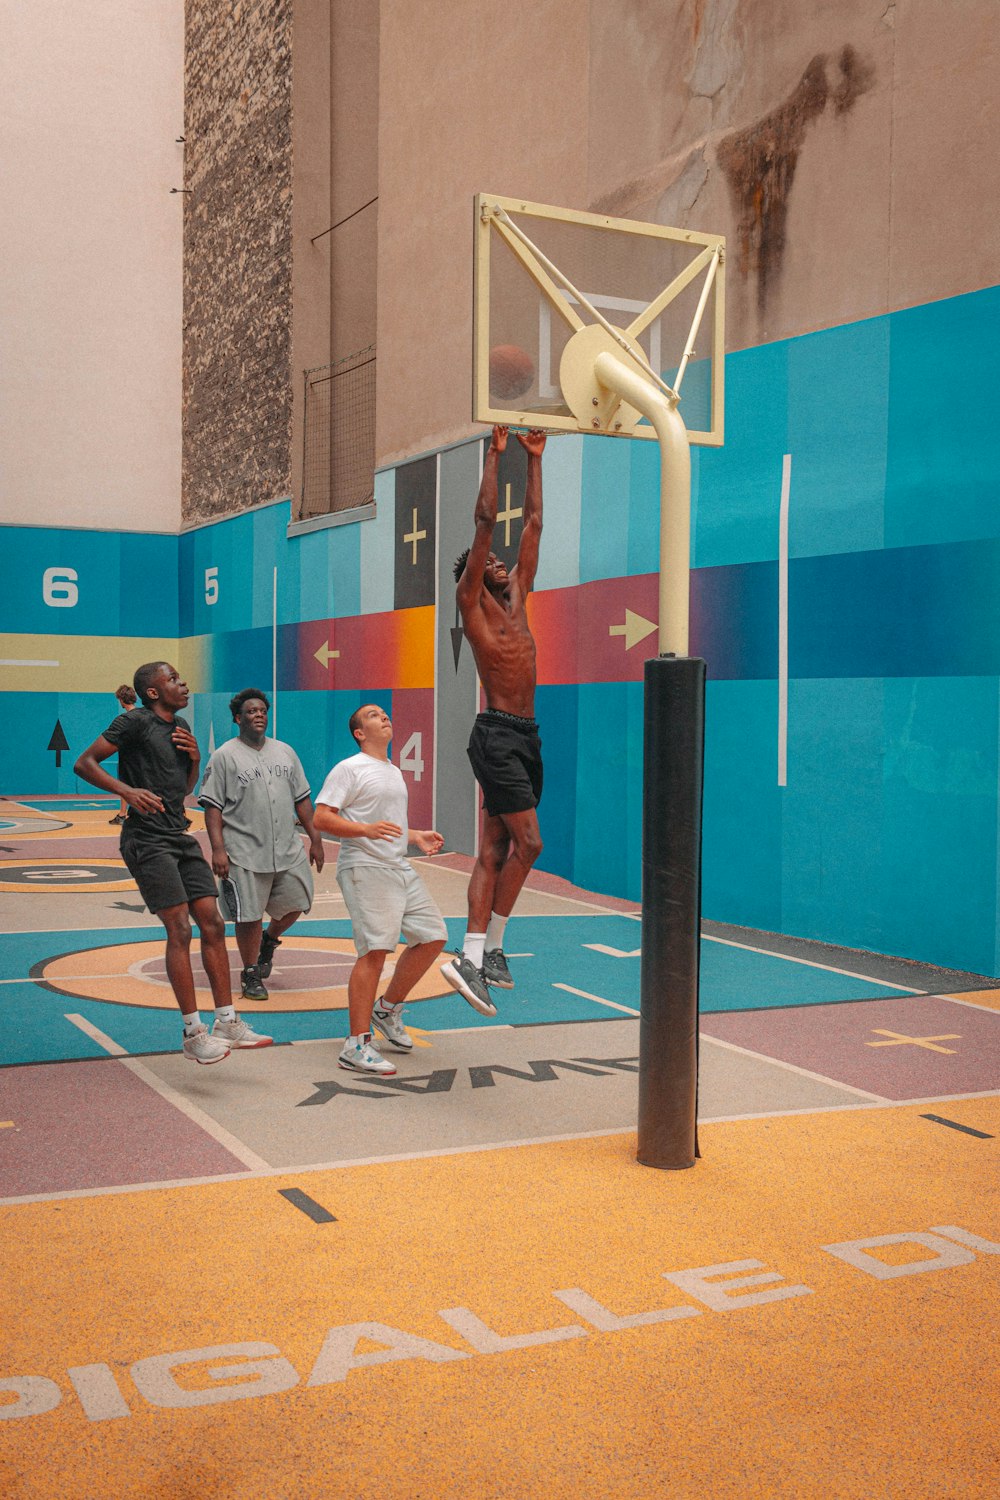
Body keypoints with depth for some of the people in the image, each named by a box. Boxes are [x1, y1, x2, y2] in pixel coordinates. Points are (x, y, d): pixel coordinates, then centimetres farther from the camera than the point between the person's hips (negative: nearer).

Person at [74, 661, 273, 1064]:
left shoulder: (181, 727, 17)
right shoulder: (135, 722, -6)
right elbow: (84, 763, -9)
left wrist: (195, 758, 7)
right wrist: (127, 790, -21)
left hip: (181, 837, 8)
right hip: (146, 839, -8)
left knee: (213, 923, 3)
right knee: (180, 929, -13)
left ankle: (227, 1021, 9)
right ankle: (193, 1033, -9)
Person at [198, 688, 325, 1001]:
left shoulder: (285, 752, 13)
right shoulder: (224, 757, -3)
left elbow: (301, 799, 16)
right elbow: (212, 807, -7)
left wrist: (315, 839, 12)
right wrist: (218, 849, -15)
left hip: (288, 850, 5)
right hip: (245, 855, -5)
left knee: (296, 904, 8)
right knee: (250, 916, 0)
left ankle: (269, 940, 38)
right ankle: (250, 976, 17)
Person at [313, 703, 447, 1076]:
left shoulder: (394, 772, 22)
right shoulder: (349, 769, -5)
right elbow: (321, 819, -13)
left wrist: (416, 836, 15)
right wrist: (366, 830, -25)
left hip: (401, 869, 9)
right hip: (364, 868, -9)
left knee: (433, 936, 7)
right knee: (375, 950, -15)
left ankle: (388, 1009, 23)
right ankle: (357, 1046, -11)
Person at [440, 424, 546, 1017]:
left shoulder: (517, 598, 18)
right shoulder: (473, 602, -1)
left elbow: (533, 523, 21)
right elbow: (485, 522, -6)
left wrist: (535, 459, 21)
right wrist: (496, 454, -4)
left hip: (525, 737, 8)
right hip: (497, 735, -8)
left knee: (496, 850, 6)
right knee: (528, 842, -12)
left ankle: (477, 953, 9)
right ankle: (487, 948, -5)